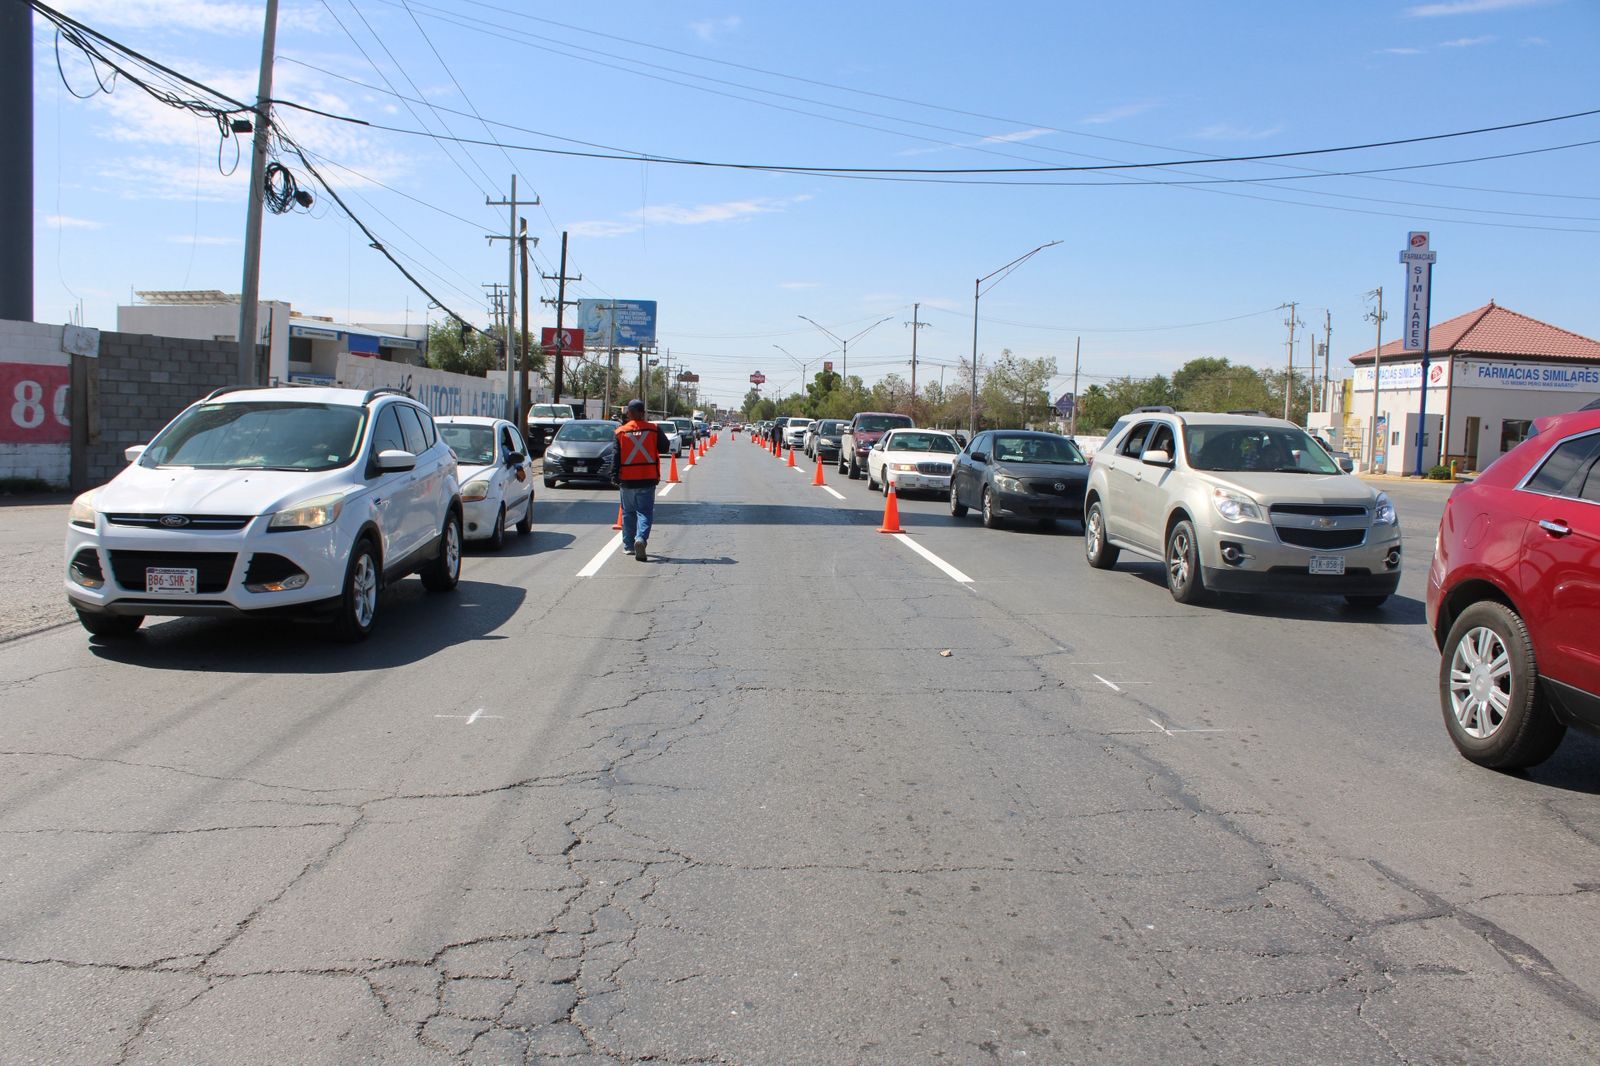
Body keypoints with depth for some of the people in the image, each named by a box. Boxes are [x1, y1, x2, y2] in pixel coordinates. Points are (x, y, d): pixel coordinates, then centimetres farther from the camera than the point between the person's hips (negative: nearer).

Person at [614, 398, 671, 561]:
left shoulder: (620, 432, -1)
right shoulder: (654, 429, -3)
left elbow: (616, 456, -1)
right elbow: (665, 447, 5)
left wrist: (615, 476, 4)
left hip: (627, 479, 1)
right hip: (648, 479, -1)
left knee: (628, 513, 15)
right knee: (645, 511, 0)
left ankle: (629, 545, 21)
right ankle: (641, 538, -24)